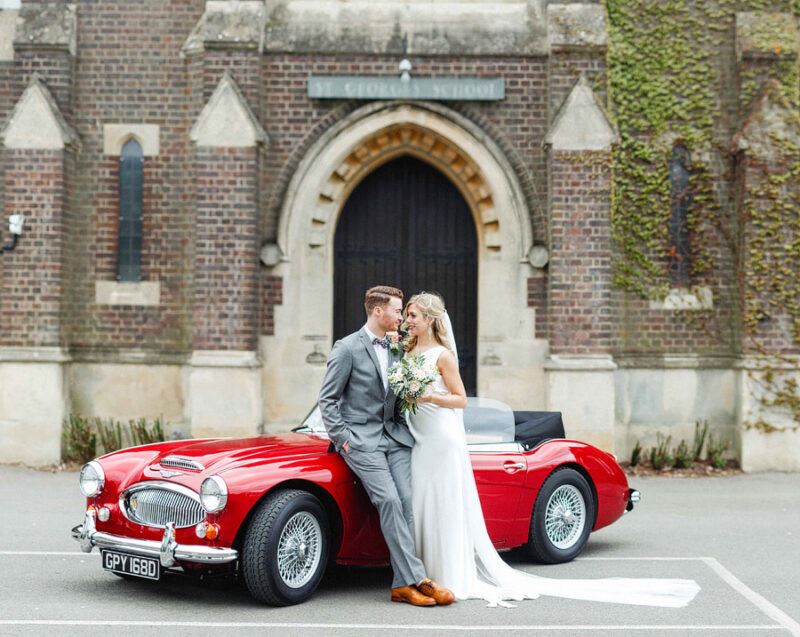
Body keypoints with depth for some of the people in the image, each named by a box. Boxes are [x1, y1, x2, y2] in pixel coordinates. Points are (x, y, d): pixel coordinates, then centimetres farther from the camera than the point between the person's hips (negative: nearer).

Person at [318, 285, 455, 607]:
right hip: (361, 438, -6)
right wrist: (342, 438, -10)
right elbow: (327, 399, -4)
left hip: (394, 436, 6)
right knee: (389, 501, -19)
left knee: (407, 502, -9)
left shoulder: (395, 349, 15)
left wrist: (403, 428, 11)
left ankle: (402, 584, -7)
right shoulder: (347, 348, -5)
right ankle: (417, 578, -17)